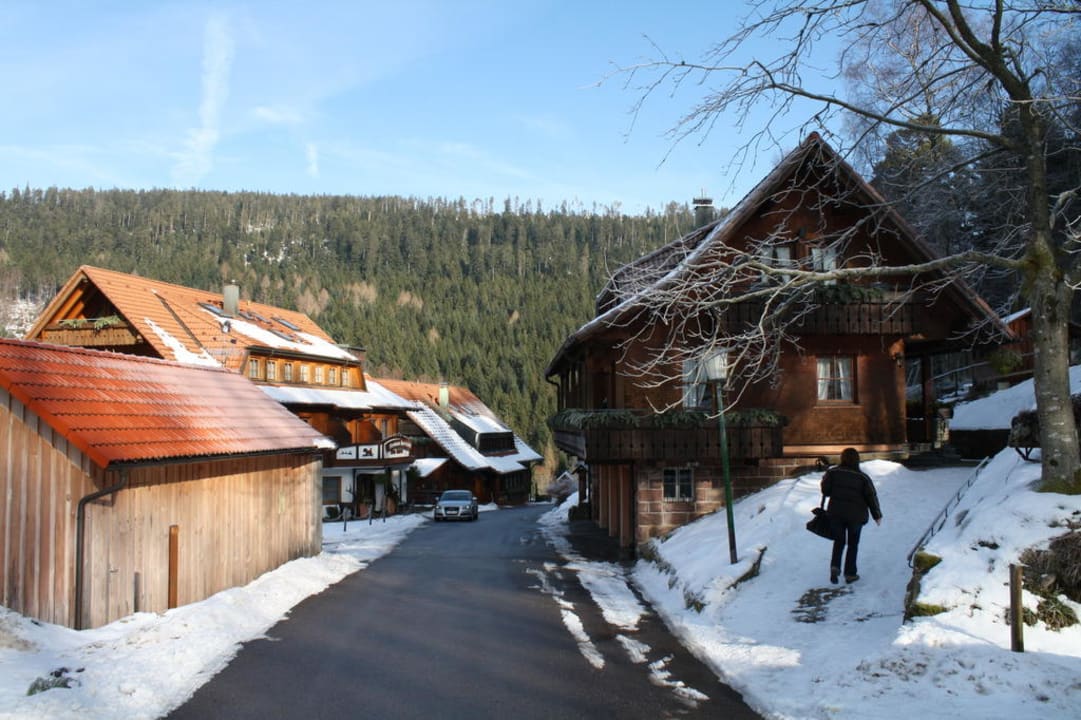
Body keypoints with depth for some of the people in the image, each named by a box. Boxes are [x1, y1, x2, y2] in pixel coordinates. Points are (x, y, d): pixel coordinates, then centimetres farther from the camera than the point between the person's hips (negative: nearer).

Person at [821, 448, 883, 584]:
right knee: (853, 544, 14)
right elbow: (871, 497, -1)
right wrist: (877, 515, 10)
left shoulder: (832, 472, -5)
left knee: (839, 541, 15)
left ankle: (835, 566, -6)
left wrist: (824, 479, 13)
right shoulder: (862, 477, -4)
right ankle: (850, 573, 14)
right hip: (855, 515, -1)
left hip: (835, 513, 1)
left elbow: (825, 490, -8)